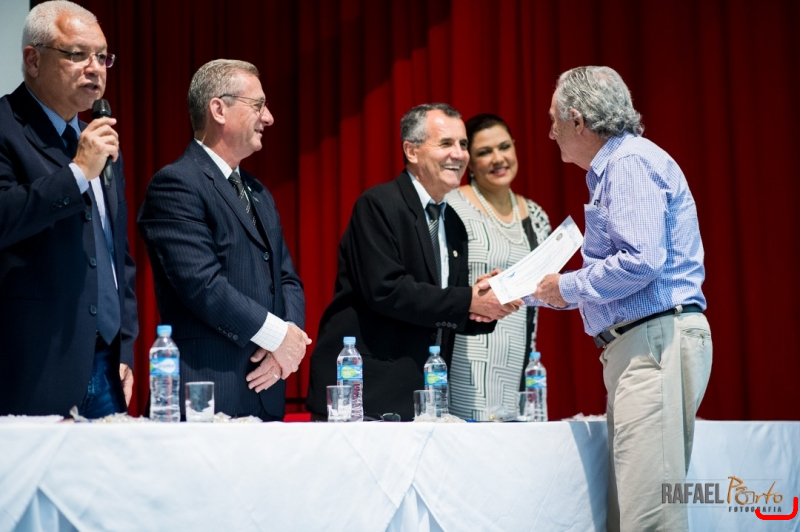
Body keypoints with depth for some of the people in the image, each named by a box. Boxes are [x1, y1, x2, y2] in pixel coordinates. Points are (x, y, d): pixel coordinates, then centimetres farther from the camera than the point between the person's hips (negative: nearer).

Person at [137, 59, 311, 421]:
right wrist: (278, 335, -10)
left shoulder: (259, 194, 21)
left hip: (266, 392, 8)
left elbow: (287, 279, 17)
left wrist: (288, 346, -3)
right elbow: (202, 285, -17)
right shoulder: (176, 184, -7)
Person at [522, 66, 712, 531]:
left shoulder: (630, 162, -9)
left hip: (655, 339, -11)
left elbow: (642, 261, -21)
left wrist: (569, 287, -6)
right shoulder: (614, 169, 23)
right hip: (637, 343, 11)